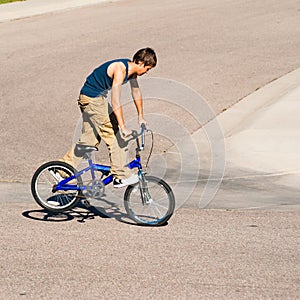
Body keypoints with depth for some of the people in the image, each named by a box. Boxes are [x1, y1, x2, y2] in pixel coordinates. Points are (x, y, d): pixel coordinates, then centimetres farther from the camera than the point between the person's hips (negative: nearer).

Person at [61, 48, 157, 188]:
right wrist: (123, 127, -31)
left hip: (98, 98, 10)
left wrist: (141, 117, 24)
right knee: (115, 134, -9)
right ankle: (121, 176, -6)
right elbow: (115, 102, -30)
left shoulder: (131, 69, 3)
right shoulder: (120, 69, -25)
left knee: (89, 138, 11)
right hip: (92, 98, -10)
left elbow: (136, 92, 18)